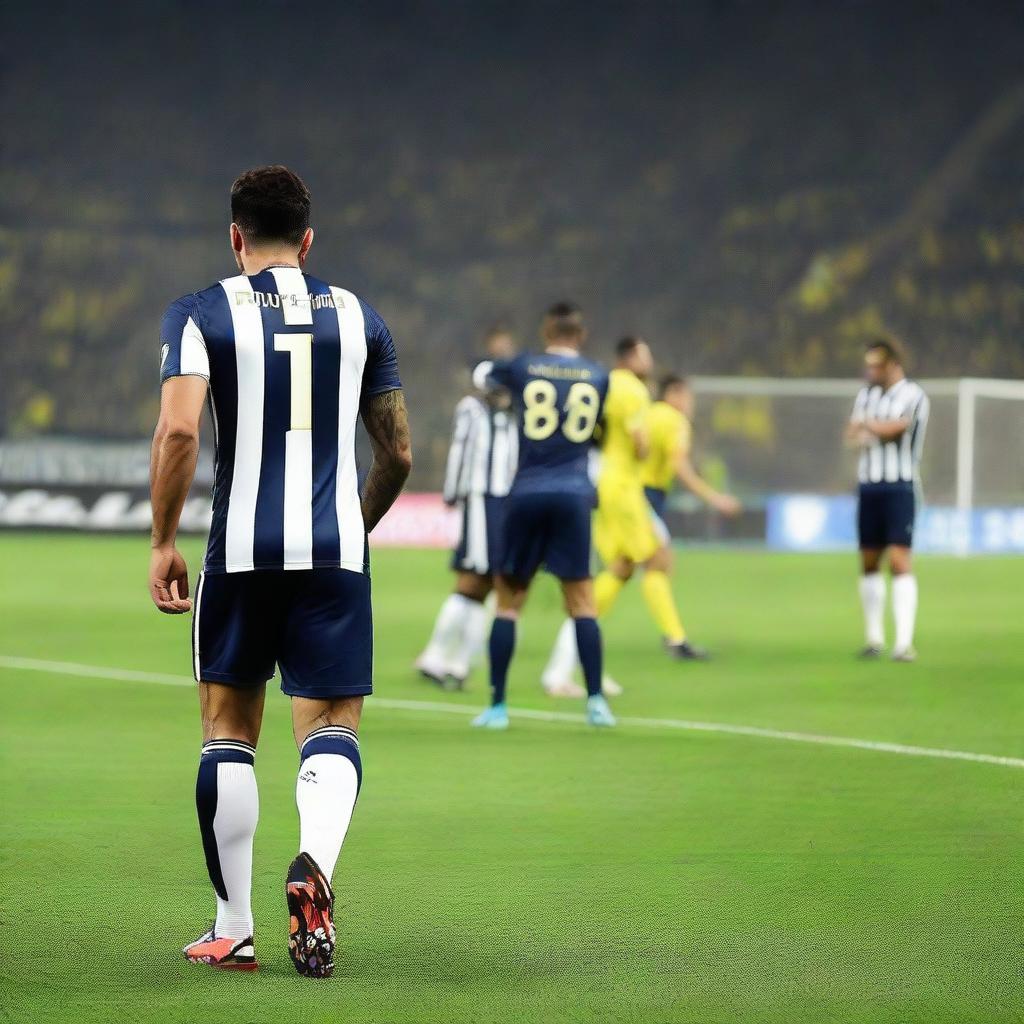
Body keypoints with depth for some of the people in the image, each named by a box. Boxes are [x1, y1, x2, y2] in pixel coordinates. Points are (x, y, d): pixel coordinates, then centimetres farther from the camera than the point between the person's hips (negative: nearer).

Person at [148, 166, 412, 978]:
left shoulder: (201, 315, 1)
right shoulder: (358, 316, 10)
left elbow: (179, 430, -13)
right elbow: (398, 456, 13)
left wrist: (163, 543, -5)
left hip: (241, 552, -1)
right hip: (336, 552, 1)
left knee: (229, 731, 12)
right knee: (332, 726, 2)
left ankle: (233, 930, 14)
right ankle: (315, 863, -29)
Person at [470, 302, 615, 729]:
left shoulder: (523, 367, 4)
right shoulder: (598, 377, 7)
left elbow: (482, 375, 23)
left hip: (526, 494, 0)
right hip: (574, 494, 0)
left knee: (508, 600, 6)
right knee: (581, 601, 6)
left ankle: (497, 706, 5)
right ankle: (596, 701, -1)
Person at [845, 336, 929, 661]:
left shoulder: (913, 396, -8)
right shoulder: (866, 394, 12)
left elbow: (894, 428, -18)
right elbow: (852, 436, 4)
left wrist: (866, 426, 1)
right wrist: (882, 430, -15)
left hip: (900, 487, -6)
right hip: (868, 485, 6)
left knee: (900, 559, -14)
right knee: (869, 561, 8)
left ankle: (904, 642, -18)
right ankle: (874, 638, 18)